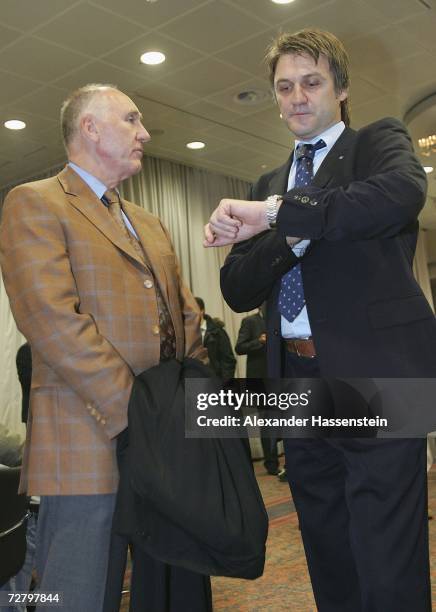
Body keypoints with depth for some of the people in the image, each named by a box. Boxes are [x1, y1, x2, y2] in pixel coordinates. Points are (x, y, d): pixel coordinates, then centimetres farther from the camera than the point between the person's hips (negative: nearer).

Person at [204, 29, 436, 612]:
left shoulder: (379, 141, 6)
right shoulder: (269, 184, 19)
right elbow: (238, 290, 8)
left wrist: (277, 213, -21)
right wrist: (296, 232, -10)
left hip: (375, 375, -5)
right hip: (300, 383, 6)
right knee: (330, 565, 15)